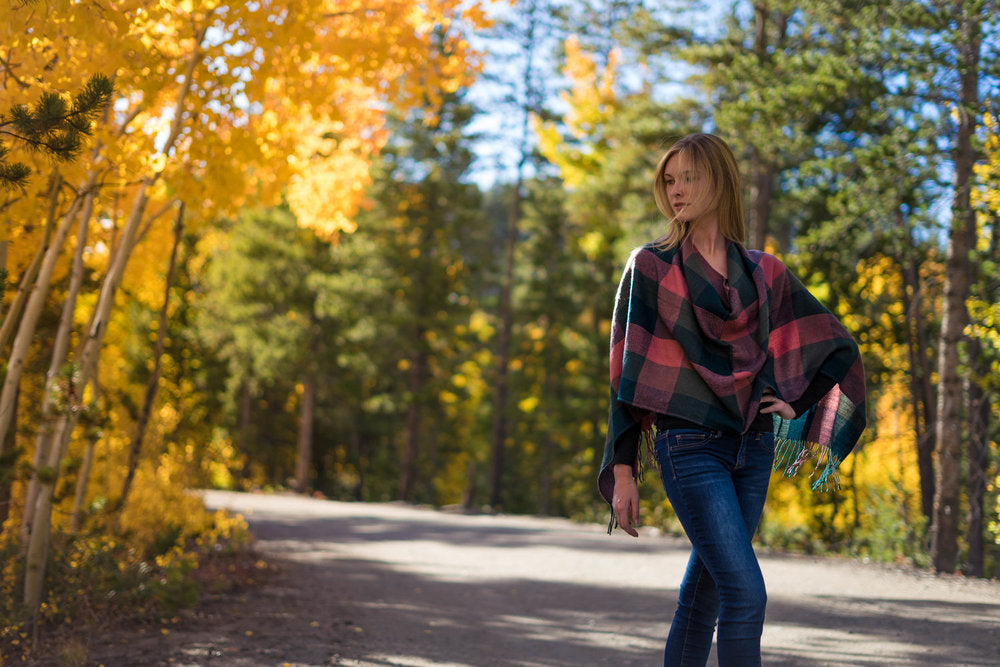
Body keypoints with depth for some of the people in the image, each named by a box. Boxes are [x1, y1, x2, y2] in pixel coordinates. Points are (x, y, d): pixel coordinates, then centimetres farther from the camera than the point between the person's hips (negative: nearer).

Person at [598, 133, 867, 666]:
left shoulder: (763, 271, 10)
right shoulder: (650, 266, 1)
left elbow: (838, 347, 20)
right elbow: (627, 373, -1)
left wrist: (794, 402, 6)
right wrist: (622, 472, -5)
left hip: (753, 447, 4)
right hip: (690, 447, -4)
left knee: (705, 593, 10)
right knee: (746, 595, -17)